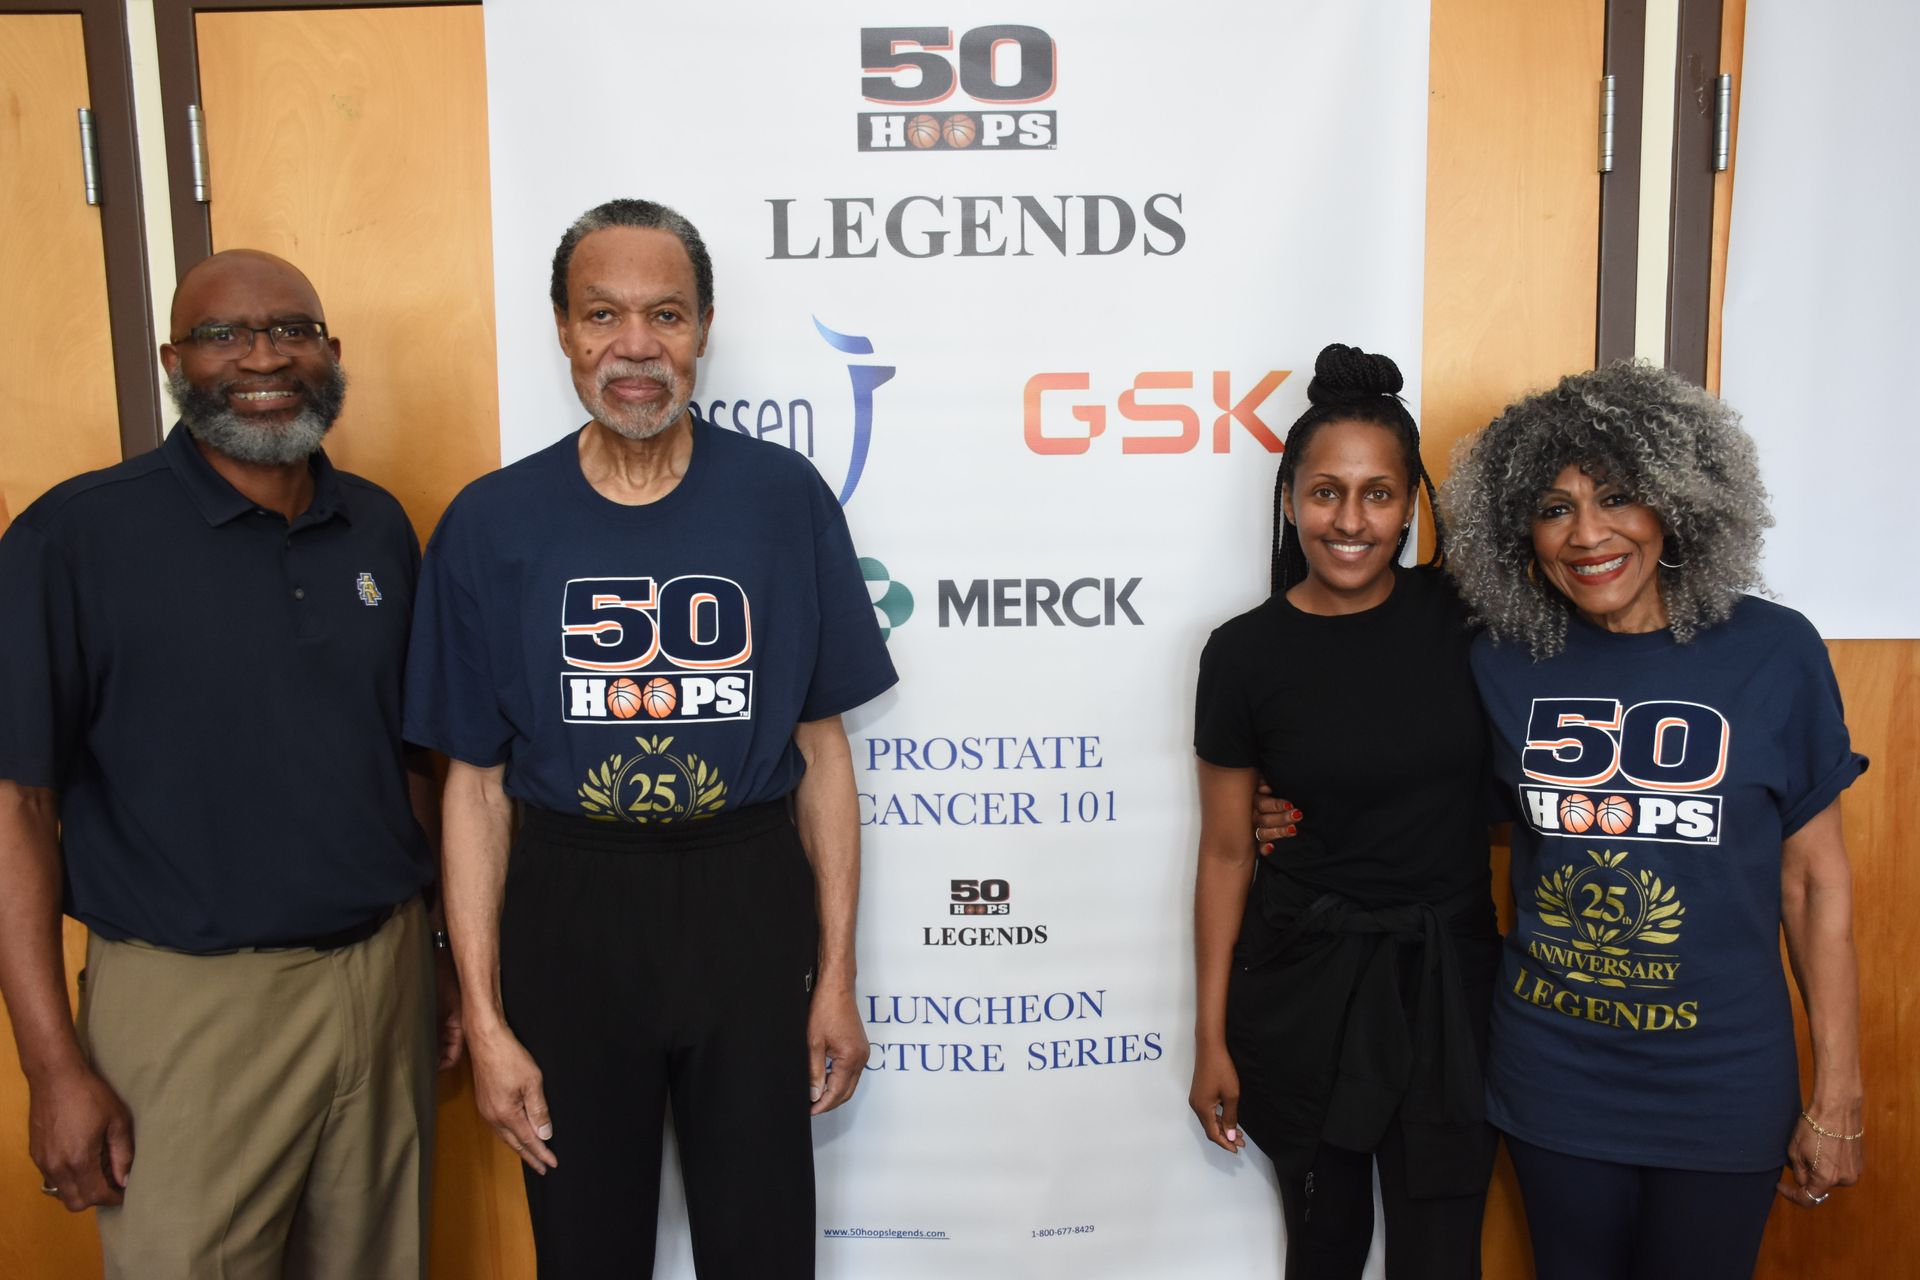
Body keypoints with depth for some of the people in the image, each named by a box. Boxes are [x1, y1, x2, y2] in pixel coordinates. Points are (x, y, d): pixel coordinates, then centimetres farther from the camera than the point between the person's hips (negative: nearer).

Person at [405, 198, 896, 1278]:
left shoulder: (785, 498, -3)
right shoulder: (493, 523, -3)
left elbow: (821, 746, 1)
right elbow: (476, 783, 1)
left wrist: (838, 975, 0)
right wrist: (485, 1018, -2)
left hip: (749, 908, 0)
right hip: (567, 911, 1)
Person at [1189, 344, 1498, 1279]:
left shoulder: (1463, 617, -5)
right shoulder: (1246, 654, -7)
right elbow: (1226, 853, -1)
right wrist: (1210, 1040, 1)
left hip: (1449, 977, 1)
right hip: (1306, 979, 0)